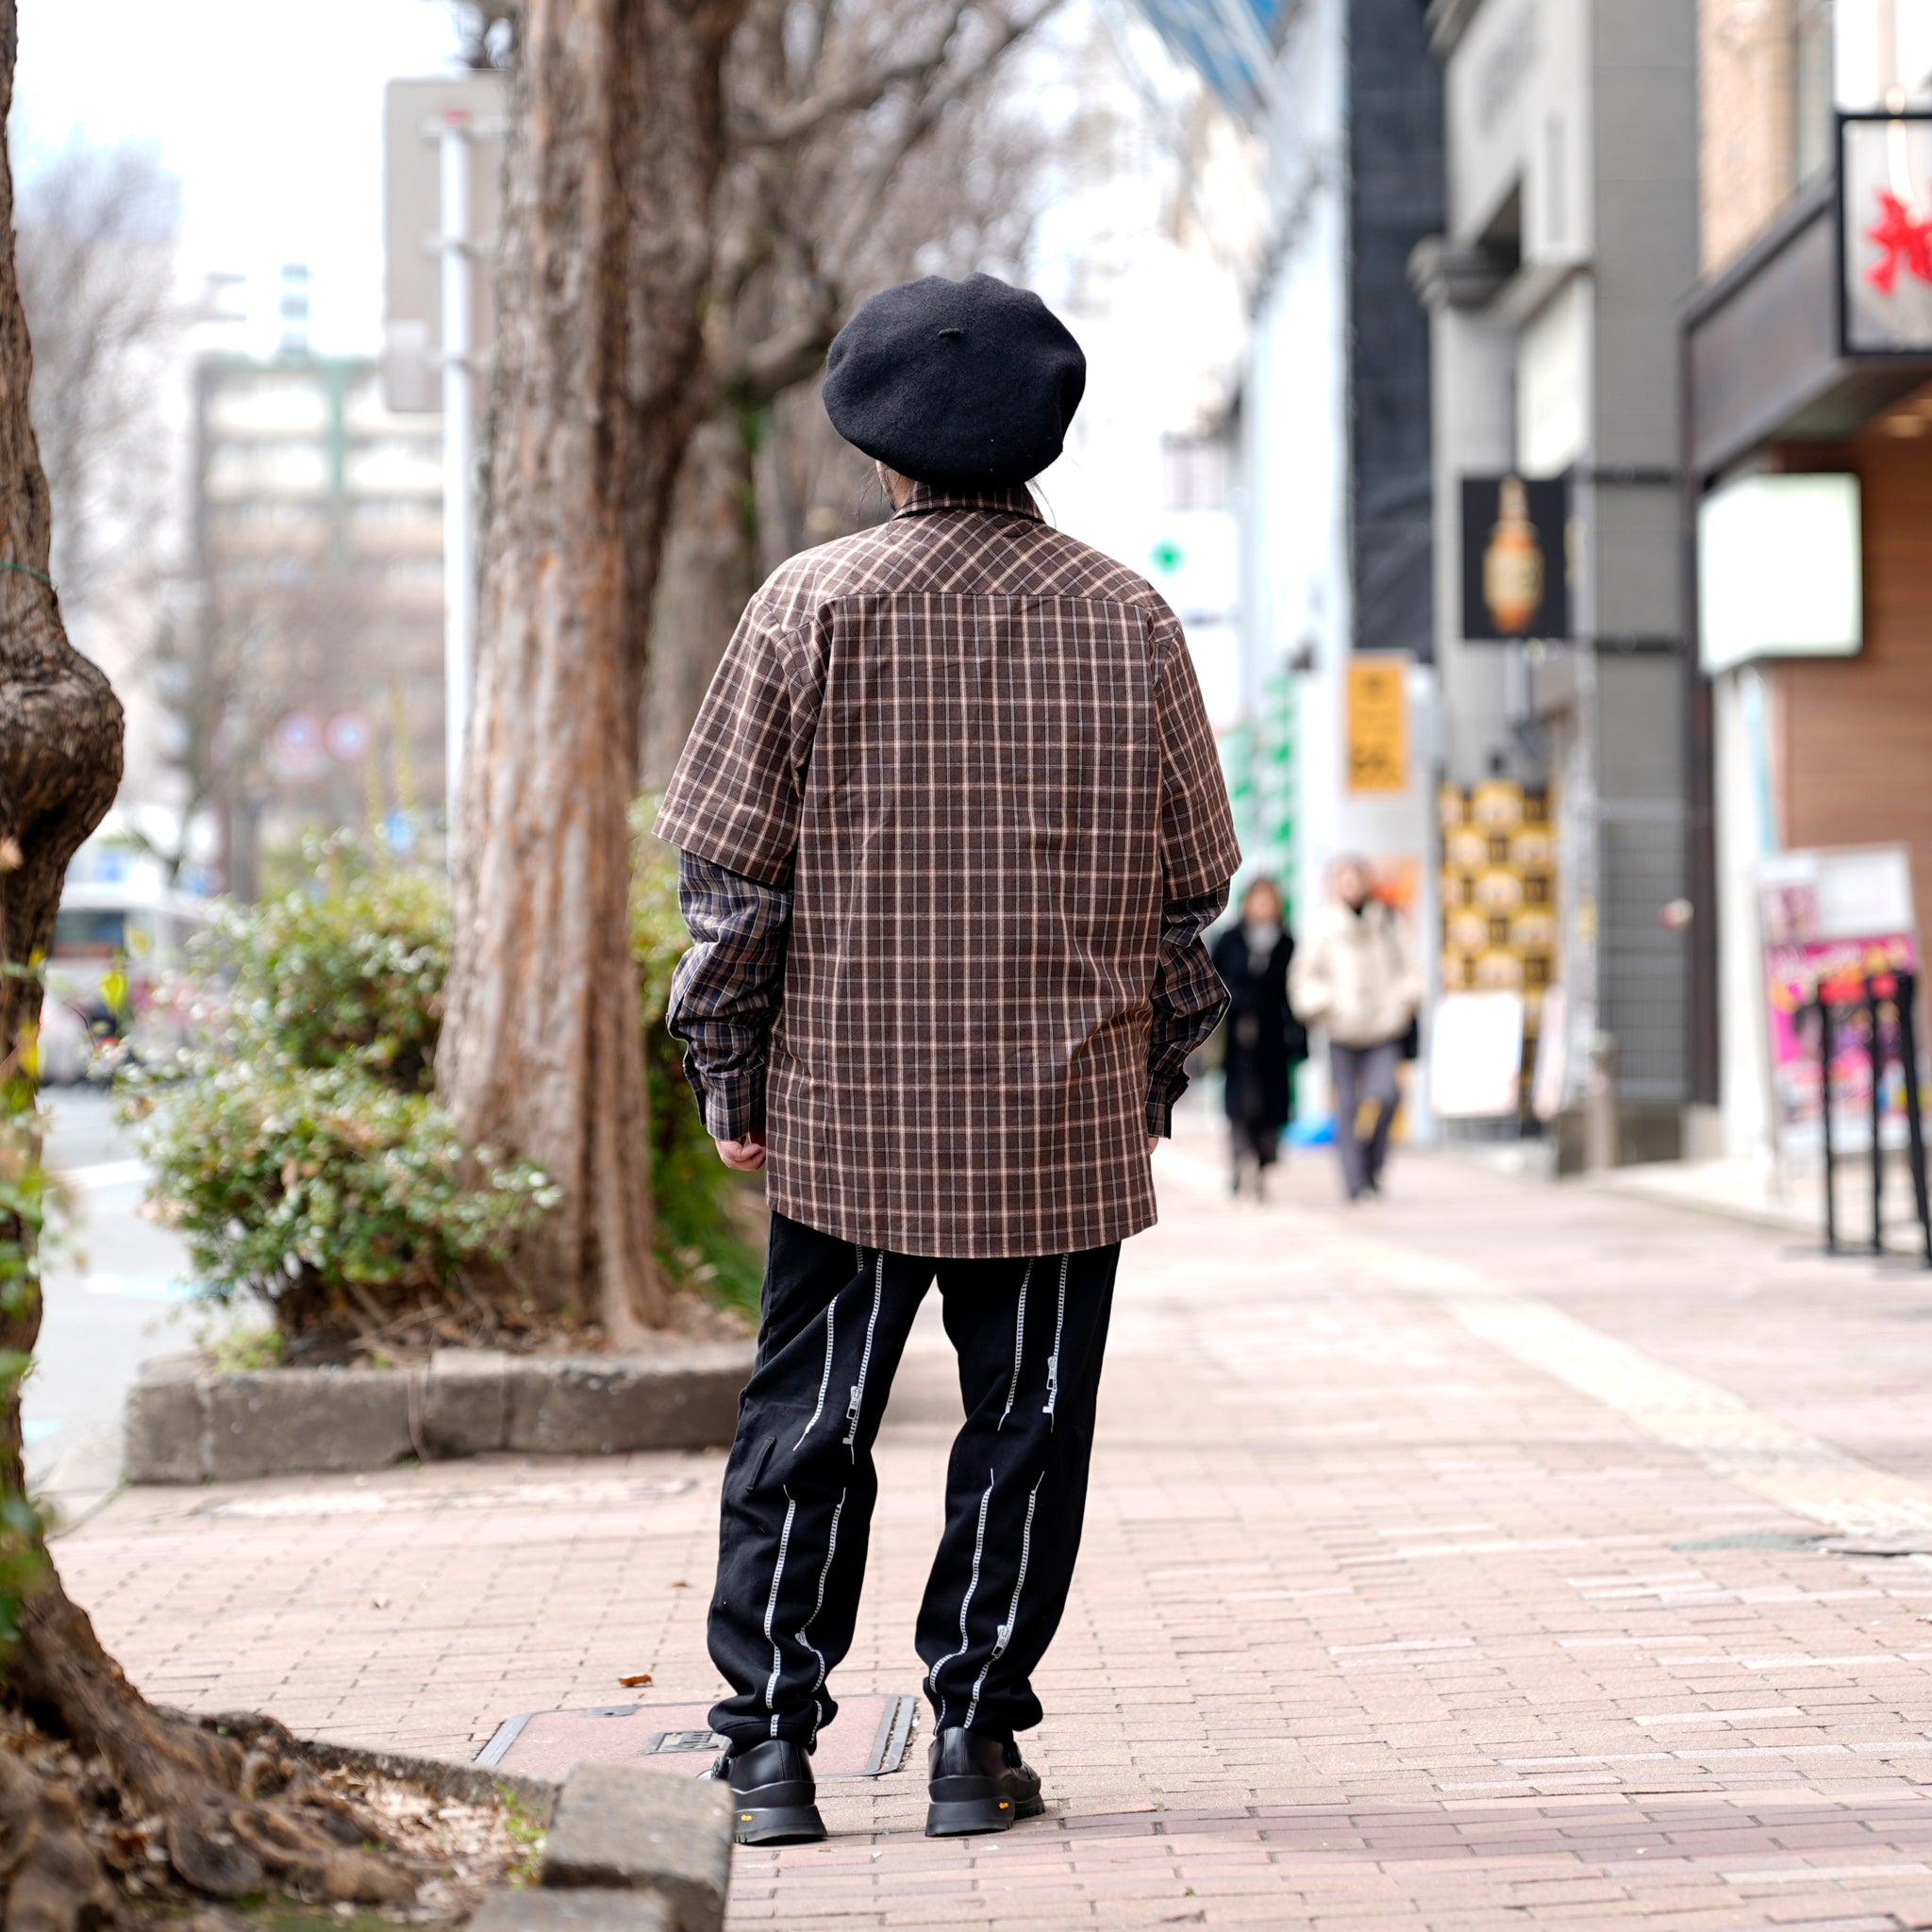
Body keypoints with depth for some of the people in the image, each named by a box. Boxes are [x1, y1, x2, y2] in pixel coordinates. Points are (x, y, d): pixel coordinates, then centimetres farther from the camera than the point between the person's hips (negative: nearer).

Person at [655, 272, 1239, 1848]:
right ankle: (977, 1738, 11)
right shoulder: (1128, 618, 2)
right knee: (1026, 1428, 9)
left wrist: (730, 1079, 5)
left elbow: (731, 869, -3)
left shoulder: (814, 604, -3)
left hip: (845, 1109, -1)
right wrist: (1156, 1072, 16)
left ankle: (773, 1741, 8)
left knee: (807, 1427, 8)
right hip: (1066, 1122, 1)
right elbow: (1191, 880, 6)